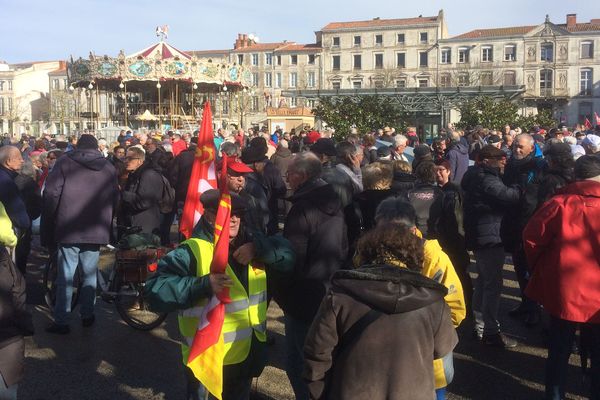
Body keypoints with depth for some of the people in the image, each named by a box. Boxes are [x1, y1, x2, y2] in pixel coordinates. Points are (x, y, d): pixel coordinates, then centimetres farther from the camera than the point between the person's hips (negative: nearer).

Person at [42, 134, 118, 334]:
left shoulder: (65, 162, -1)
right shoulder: (109, 168, 8)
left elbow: (51, 195, -6)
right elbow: (114, 199, 9)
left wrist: (47, 229, 1)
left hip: (69, 228, -2)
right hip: (96, 230, 3)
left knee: (65, 276, 3)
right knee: (90, 273, 15)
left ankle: (61, 322, 6)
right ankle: (87, 315, 21)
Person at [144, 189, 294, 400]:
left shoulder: (250, 245, 5)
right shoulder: (192, 252, -17)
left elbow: (287, 253, 1)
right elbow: (156, 288, -24)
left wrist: (258, 248, -16)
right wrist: (203, 285, -34)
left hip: (247, 355, 7)